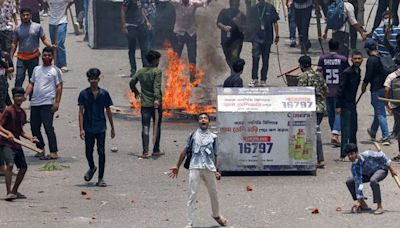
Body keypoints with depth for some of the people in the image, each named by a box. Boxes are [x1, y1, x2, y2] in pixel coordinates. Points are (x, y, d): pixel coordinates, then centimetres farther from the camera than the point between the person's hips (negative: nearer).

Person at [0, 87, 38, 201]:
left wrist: (29, 138, 10)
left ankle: (14, 191, 23)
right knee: (10, 165, -23)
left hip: (17, 144, 8)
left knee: (23, 167, 8)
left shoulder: (23, 113, 13)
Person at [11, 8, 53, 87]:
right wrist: (11, 57, 3)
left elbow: (44, 39, 2)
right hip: (21, 58, 0)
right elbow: (14, 43, 8)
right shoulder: (18, 29, 2)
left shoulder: (38, 27, -1)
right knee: (19, 79, -7)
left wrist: (51, 46, -17)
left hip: (34, 57, 0)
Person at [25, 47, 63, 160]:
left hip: (47, 104, -6)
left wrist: (57, 102, -11)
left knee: (48, 127, -11)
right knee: (34, 127, 7)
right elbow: (31, 84, 19)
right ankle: (40, 149, 22)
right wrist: (25, 94, 2)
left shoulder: (55, 70, 2)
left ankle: (54, 152, -10)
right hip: (35, 103, 6)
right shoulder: (36, 69, 18)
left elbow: (59, 87, -2)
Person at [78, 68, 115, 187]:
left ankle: (100, 179, 2)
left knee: (101, 152, -4)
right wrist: (81, 129, -11)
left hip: (101, 128, 0)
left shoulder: (104, 93, 2)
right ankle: (92, 168, 35)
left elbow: (108, 111, 9)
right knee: (88, 152, 3)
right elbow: (81, 112, -4)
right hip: (88, 128, 0)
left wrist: (112, 128, 11)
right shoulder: (84, 94, -2)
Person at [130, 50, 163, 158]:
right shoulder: (157, 71, -8)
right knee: (157, 127, 12)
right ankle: (156, 150, 18)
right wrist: (157, 99, -28)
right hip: (156, 104, -3)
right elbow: (156, 86, -19)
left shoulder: (141, 71, 8)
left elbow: (132, 82, 12)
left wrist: (136, 92, 29)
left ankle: (145, 151, -10)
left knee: (145, 127, 0)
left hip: (144, 104, 3)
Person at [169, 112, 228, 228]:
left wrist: (215, 171, 6)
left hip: (209, 169, 2)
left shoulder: (213, 137, 12)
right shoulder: (193, 135, 10)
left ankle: (216, 215, 40)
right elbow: (185, 151, 14)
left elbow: (215, 155, 13)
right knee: (192, 196, -6)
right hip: (195, 168, -2)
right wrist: (177, 166, 13)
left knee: (214, 194, 14)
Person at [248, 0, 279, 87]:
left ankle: (263, 80, 2)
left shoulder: (270, 8, 3)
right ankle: (254, 79, -3)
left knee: (265, 60, 0)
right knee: (255, 58, -4)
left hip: (267, 38, -1)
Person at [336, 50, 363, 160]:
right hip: (345, 104, -8)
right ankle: (343, 155, -9)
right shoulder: (347, 72, -15)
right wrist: (338, 106, -18)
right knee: (346, 130, -9)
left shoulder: (358, 71, 9)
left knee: (354, 129, 13)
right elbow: (340, 89, -16)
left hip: (352, 103, 8)